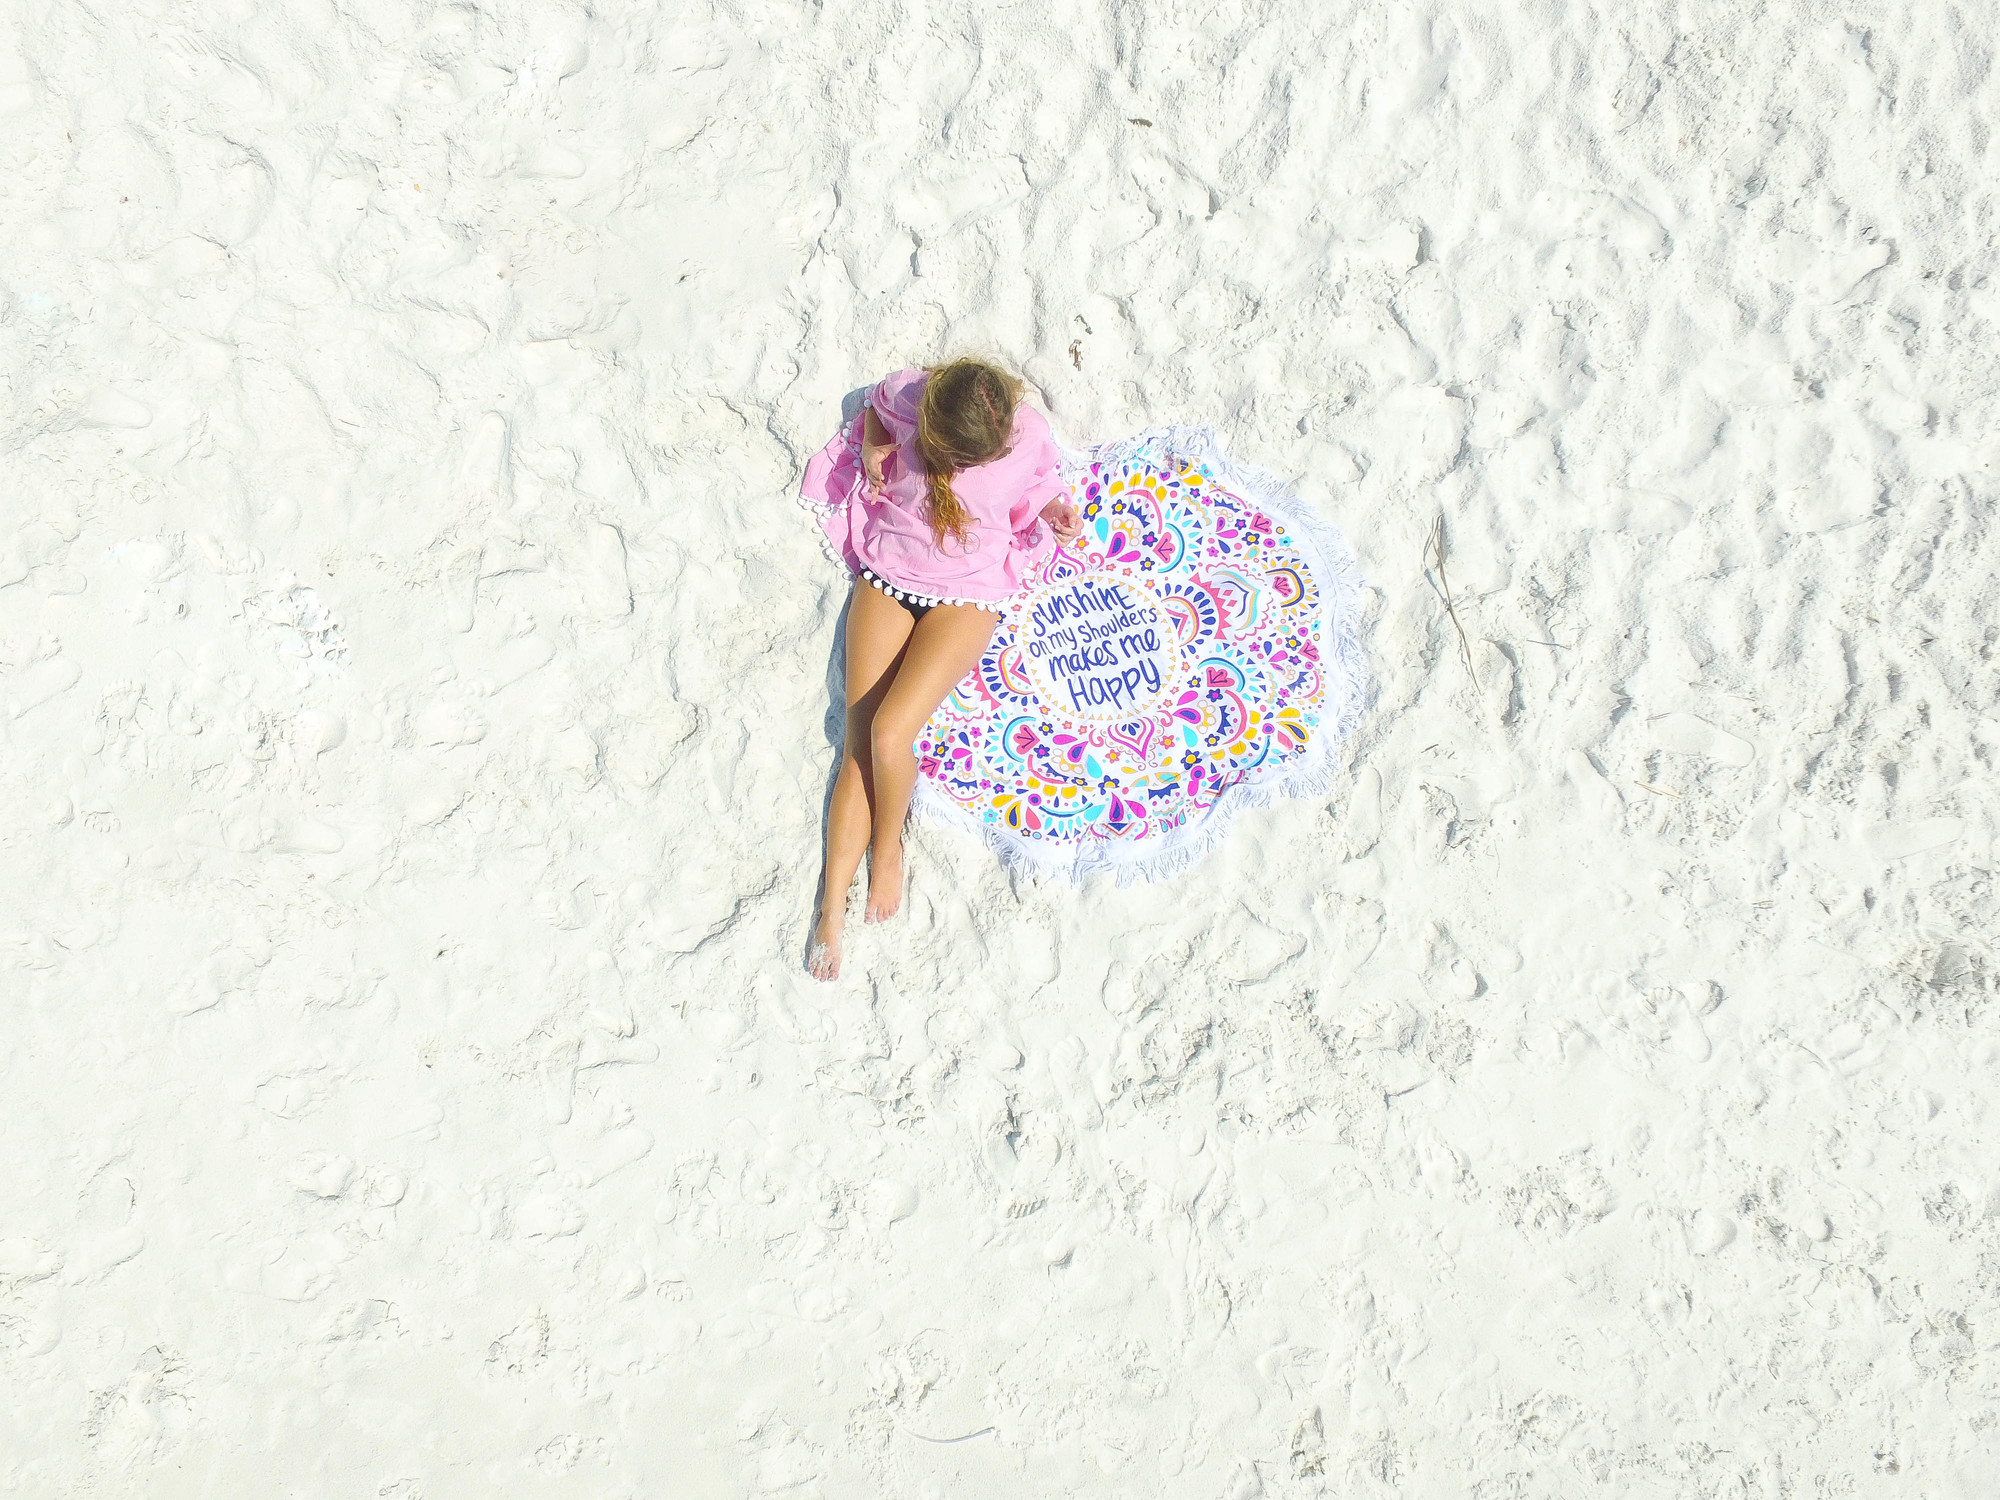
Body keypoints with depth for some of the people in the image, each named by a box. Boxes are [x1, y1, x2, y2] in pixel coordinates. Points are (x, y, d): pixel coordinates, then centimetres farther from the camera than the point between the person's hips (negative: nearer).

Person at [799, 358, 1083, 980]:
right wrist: (871, 449, -4)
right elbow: (876, 403, 13)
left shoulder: (1028, 432, -15)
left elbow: (1039, 483, 6)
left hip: (967, 594, -2)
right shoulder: (906, 397, -12)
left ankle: (888, 845, 8)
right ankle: (832, 908, -5)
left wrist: (1057, 510, -15)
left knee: (889, 731, -22)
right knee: (858, 746, -9)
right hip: (886, 578, 2)